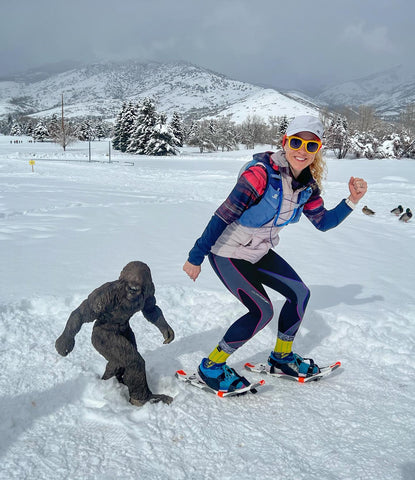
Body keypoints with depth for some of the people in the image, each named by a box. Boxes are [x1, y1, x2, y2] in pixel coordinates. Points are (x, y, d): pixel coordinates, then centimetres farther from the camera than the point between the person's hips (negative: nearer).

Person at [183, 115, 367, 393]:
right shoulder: (262, 173, -28)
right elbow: (223, 216, -27)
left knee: (299, 293, 7)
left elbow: (324, 222, 6)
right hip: (228, 253, -8)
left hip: (259, 252, 8)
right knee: (262, 311, -14)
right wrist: (195, 258, -24)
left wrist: (352, 201, -10)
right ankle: (211, 366, 4)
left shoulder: (307, 185, -3)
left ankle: (282, 357, 28)